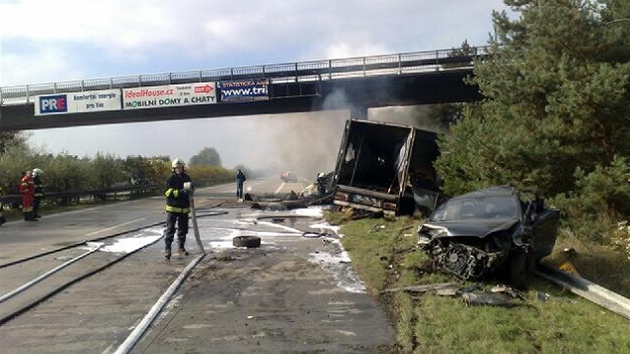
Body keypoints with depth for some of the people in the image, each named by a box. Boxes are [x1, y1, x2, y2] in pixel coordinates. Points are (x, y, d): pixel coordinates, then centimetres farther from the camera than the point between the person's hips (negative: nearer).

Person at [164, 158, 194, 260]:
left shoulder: (187, 177, 7)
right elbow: (168, 192, -14)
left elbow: (191, 189, 18)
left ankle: (181, 248, 25)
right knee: (170, 229, -5)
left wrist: (190, 190, -6)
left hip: (184, 207, 5)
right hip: (172, 207, -5)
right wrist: (181, 192, -25)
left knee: (183, 229, 12)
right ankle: (167, 250, -3)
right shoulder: (171, 178, -7)